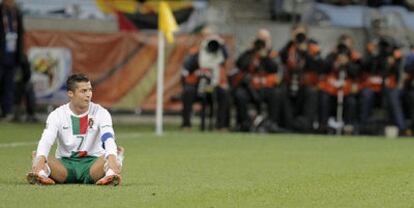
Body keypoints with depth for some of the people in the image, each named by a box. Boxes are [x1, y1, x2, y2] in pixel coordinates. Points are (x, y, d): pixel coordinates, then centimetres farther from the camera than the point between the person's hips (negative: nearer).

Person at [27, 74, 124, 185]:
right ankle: (42, 174, -57)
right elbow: (46, 140, -19)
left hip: (93, 162, -1)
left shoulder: (100, 112, -3)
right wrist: (40, 160, -42)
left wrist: (112, 158, -44)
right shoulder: (57, 115, -3)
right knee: (37, 155, -27)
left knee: (117, 153, -32)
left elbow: (108, 138, -21)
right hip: (64, 164, 1)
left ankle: (111, 174, -61)